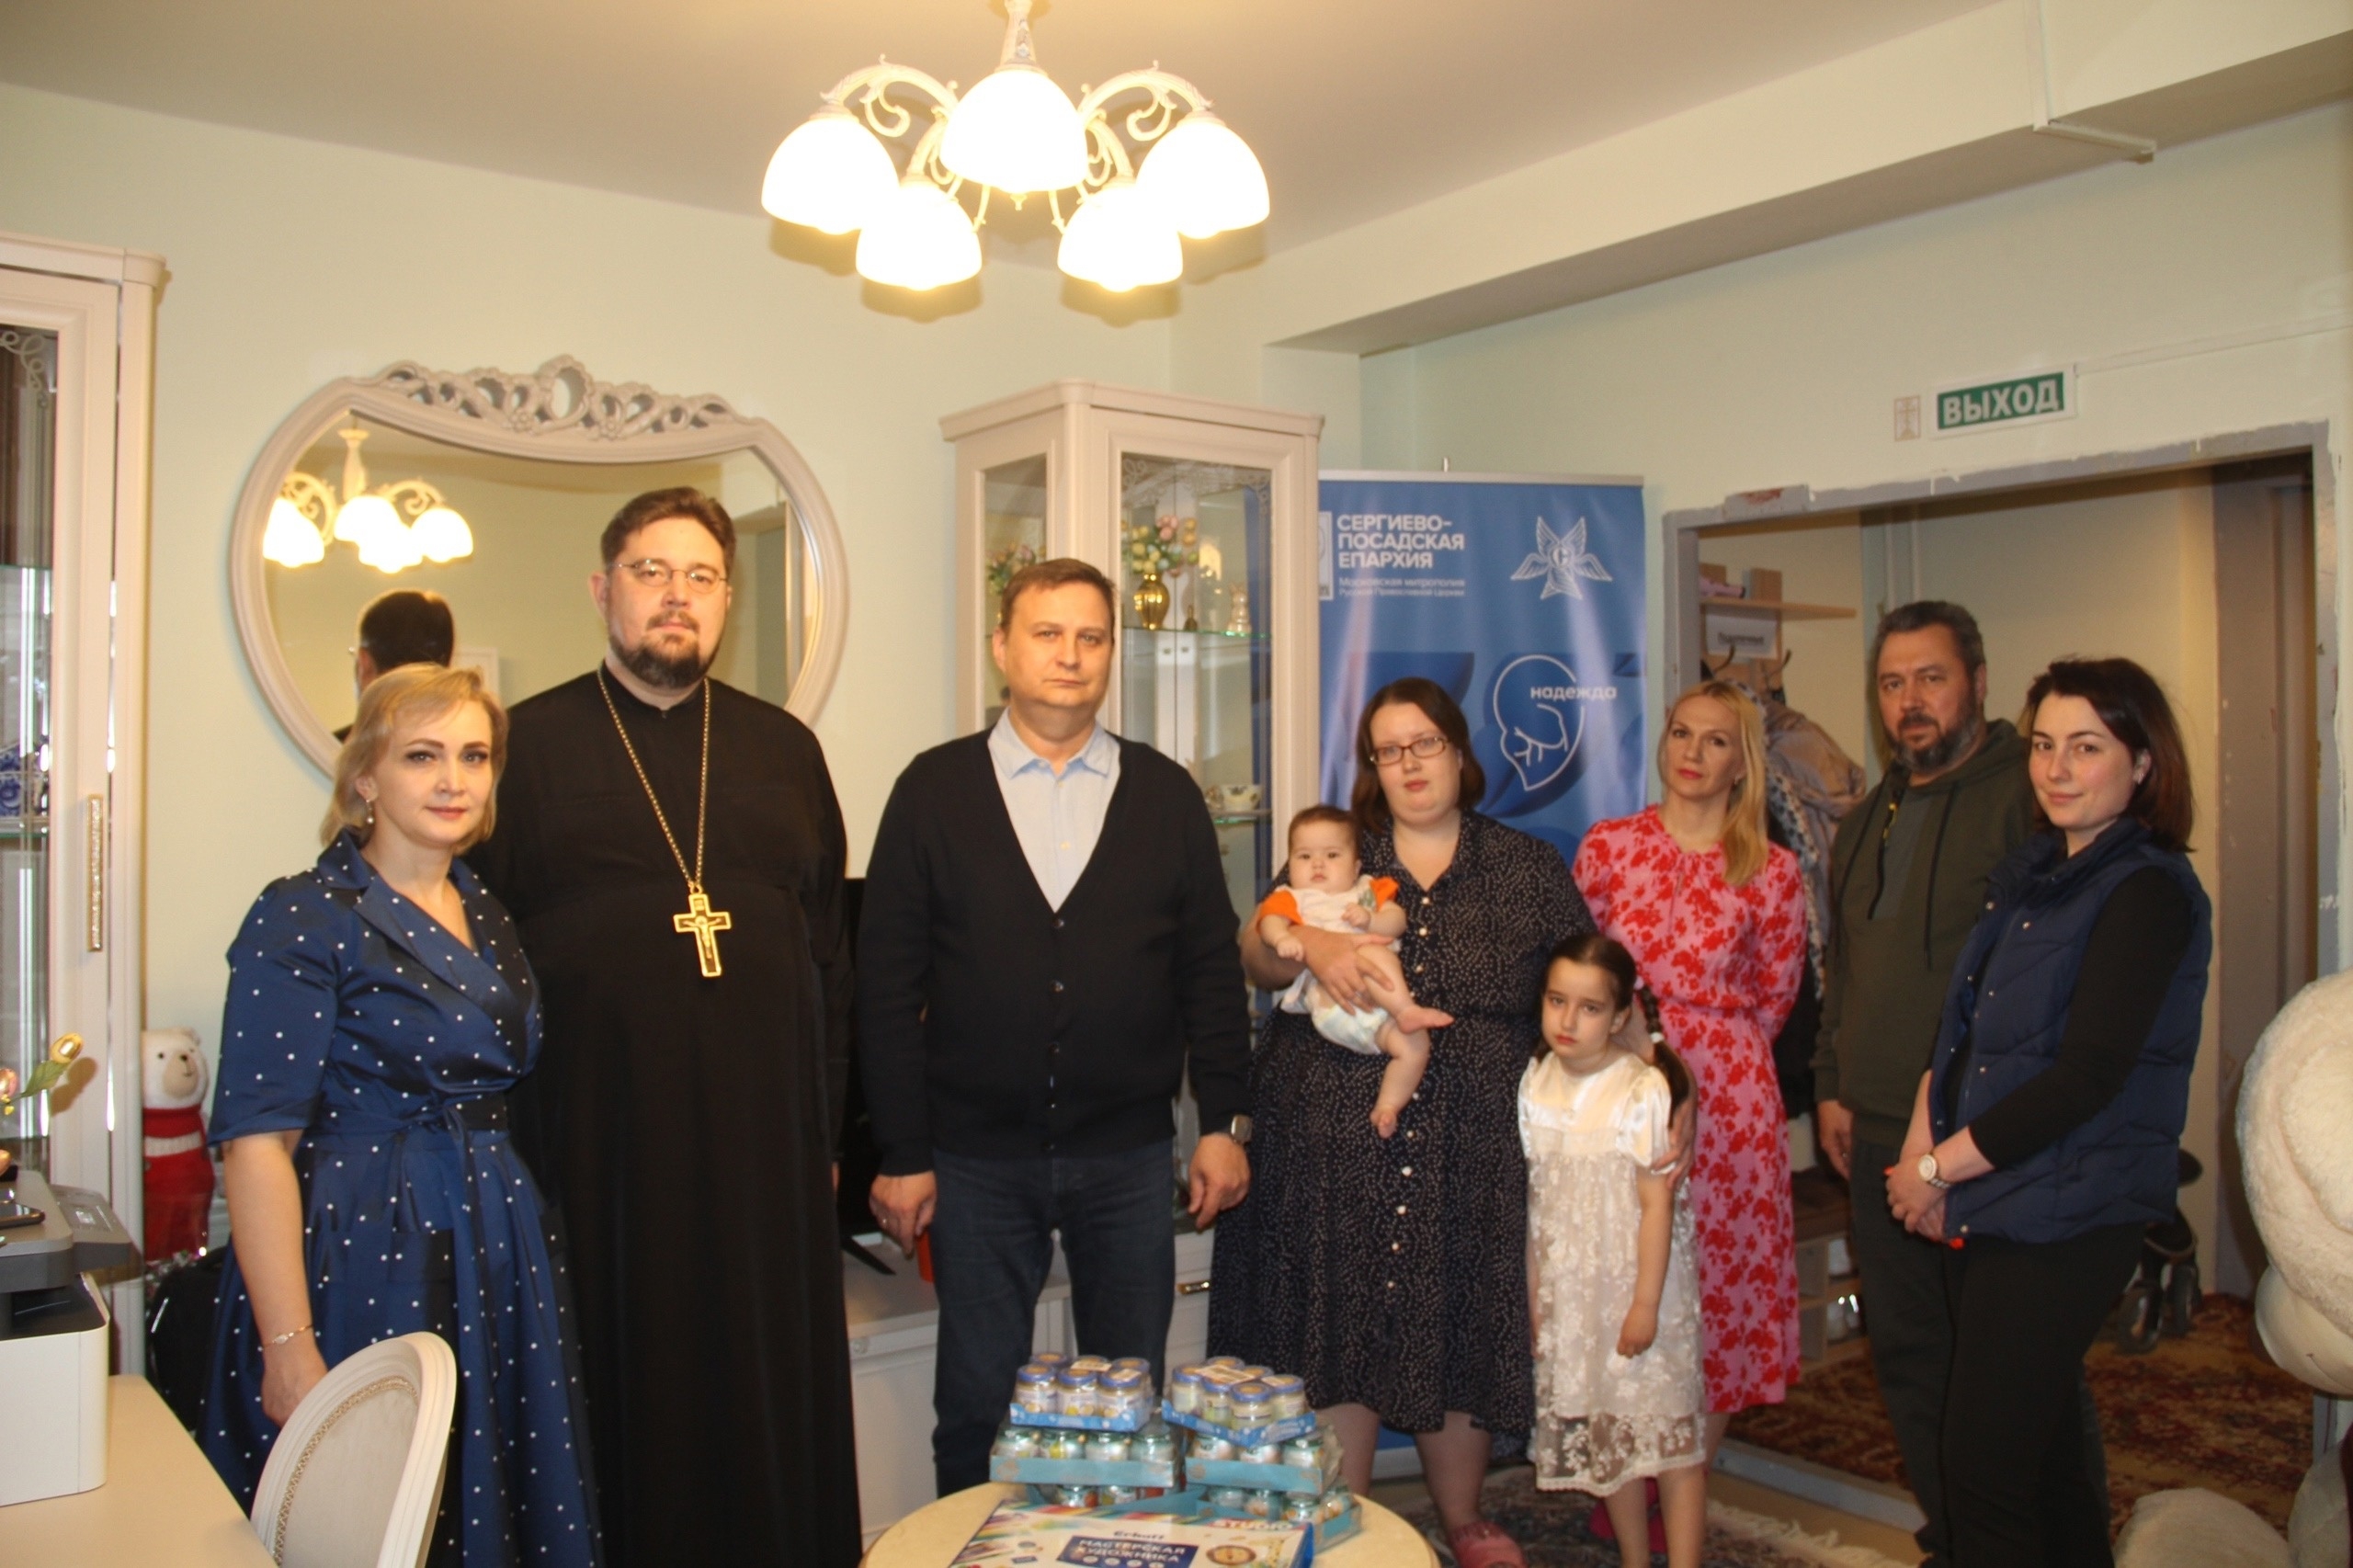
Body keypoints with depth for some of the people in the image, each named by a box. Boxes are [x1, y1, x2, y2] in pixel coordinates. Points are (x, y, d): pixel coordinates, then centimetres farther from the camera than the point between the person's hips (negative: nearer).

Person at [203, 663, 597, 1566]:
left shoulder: (489, 920, 9)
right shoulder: (304, 920, -11)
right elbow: (256, 1141, -16)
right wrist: (288, 1350, -20)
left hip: (493, 1263, 6)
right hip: (362, 1264, -6)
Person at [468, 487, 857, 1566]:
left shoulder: (784, 748, 11)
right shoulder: (528, 743, 3)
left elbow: (831, 949, 11)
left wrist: (825, 1125, 7)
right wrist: (504, 1137, -4)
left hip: (763, 1144, 3)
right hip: (597, 1141, -2)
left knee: (767, 1407, 10)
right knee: (620, 1399, 8)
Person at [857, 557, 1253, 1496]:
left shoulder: (1166, 794, 4)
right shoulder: (933, 789, 0)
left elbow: (1211, 969, 6)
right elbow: (887, 982, -2)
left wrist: (1224, 1122, 2)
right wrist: (902, 1153, -5)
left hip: (1129, 1156, 1)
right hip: (975, 1160, -1)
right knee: (977, 1407, 11)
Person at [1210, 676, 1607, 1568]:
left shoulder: (1529, 870, 8)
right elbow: (1254, 957, 2)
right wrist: (1310, 946, -19)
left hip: (1470, 1153, 0)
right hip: (1337, 1148, 0)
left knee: (1460, 1330, 8)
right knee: (1339, 1330, 4)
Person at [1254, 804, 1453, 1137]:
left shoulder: (1368, 890, 31)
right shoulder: (1292, 898, 20)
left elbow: (1397, 920, 15)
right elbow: (1271, 920, -3)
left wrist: (1370, 920, -7)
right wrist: (1283, 938, -27)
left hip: (1381, 1007, 4)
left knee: (1415, 1045, -15)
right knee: (1376, 954, -28)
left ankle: (1387, 1107, -6)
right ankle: (1408, 1012, -28)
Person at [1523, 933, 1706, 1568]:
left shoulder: (1644, 1090, -16)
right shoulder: (1535, 1084, 0)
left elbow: (1657, 1203, -14)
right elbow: (1537, 1200, 5)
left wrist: (1646, 1303, -15)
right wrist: (1534, 1292, 7)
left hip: (1636, 1283, -5)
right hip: (1568, 1293, 5)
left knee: (1669, 1434, 0)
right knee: (1603, 1436, 14)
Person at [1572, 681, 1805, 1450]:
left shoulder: (1772, 872, 0)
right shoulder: (1607, 845, 2)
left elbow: (1772, 998, 11)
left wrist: (1709, 1048, 11)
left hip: (1724, 1104, 0)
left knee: (1720, 1290, 5)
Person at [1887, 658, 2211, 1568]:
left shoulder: (2148, 893, -13)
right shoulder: (2032, 873, 12)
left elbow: (2083, 1079, -20)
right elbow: (1960, 1022, 15)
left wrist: (1939, 1166, -12)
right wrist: (1924, 1138, -1)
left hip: (2064, 1219, -8)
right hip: (1986, 1205, 8)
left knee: (1984, 1469, -4)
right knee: (2039, 1451, 18)